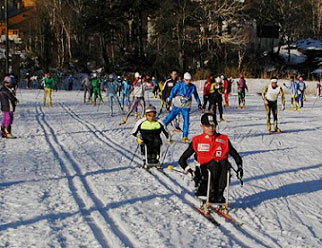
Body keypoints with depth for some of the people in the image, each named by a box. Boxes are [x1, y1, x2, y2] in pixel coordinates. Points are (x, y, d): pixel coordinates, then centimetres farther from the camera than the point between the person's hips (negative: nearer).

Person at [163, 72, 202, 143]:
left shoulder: (192, 87, 1)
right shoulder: (179, 85, -9)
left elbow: (196, 96, 15)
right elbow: (173, 92, -3)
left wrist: (199, 104, 17)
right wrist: (169, 100, -6)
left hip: (186, 107, 2)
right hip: (177, 105, -2)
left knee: (186, 121, -2)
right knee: (170, 117, 0)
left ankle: (185, 136, 6)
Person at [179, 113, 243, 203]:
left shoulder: (223, 139, 15)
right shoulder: (197, 141, 12)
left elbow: (236, 155, 19)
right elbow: (182, 160, 14)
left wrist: (240, 167, 0)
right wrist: (187, 169, -5)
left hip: (221, 168, 2)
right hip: (204, 169, -1)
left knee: (225, 163, -33)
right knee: (214, 164, -35)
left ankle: (219, 193, -31)